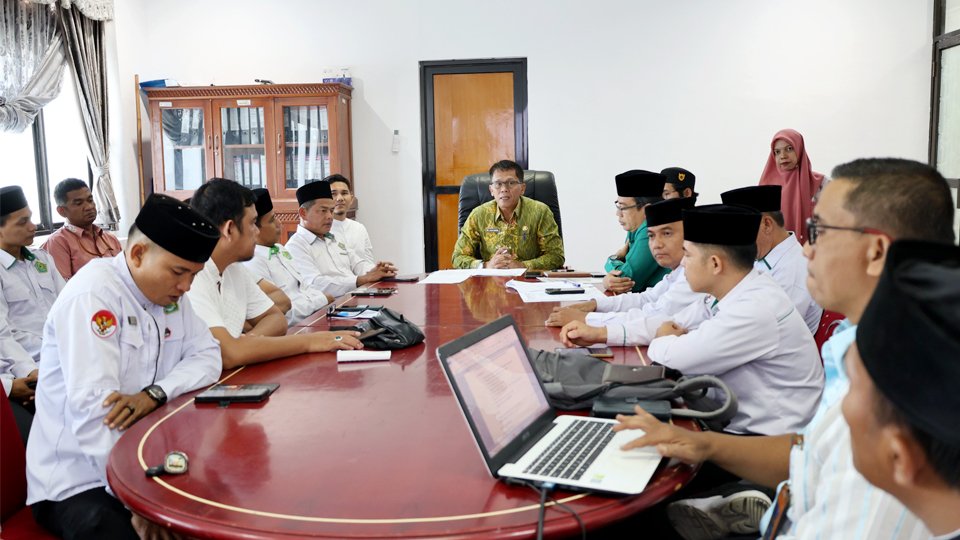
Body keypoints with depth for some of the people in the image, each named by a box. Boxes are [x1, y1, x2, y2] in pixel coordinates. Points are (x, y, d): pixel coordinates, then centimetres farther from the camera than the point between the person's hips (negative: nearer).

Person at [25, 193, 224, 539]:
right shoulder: (93, 292, -21)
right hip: (75, 482, -6)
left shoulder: (169, 291, 3)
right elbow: (92, 408, -29)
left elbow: (207, 355, 1)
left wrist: (155, 393, -19)